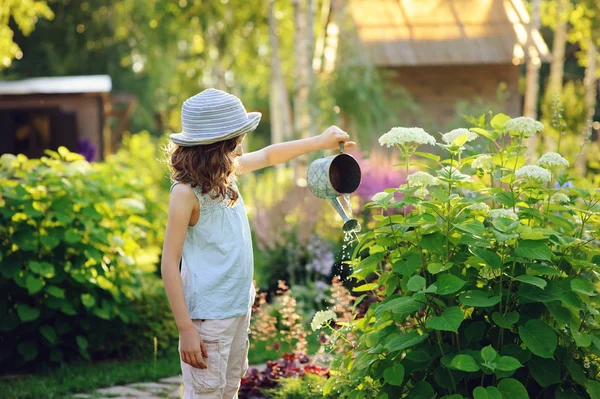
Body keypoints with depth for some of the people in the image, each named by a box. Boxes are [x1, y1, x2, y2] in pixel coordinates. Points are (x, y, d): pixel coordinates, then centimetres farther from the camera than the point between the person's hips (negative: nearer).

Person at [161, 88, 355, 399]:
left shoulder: (227, 171, 2)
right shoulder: (187, 193, -20)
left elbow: (268, 156, 23)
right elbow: (169, 264, -20)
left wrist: (320, 142, 24)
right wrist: (186, 329, -22)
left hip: (239, 306, 9)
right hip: (208, 316, -9)